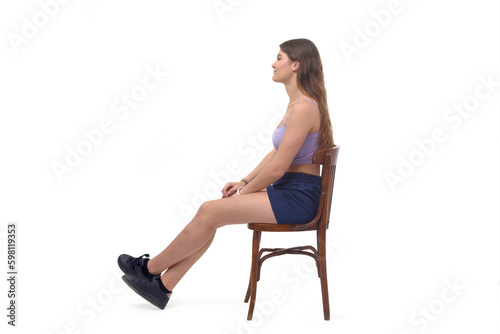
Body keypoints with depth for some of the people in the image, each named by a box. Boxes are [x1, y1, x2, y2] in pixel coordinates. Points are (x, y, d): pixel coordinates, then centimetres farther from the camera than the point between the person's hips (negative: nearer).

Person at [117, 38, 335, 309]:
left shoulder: (303, 107, -20)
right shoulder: (296, 104, 13)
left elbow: (278, 167, -20)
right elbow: (276, 153, 18)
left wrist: (244, 191, -6)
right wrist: (243, 182, 10)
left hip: (298, 196, -9)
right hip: (286, 189, 9)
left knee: (209, 211, -12)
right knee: (210, 213, -1)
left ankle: (151, 267, 5)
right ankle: (163, 285, 2)